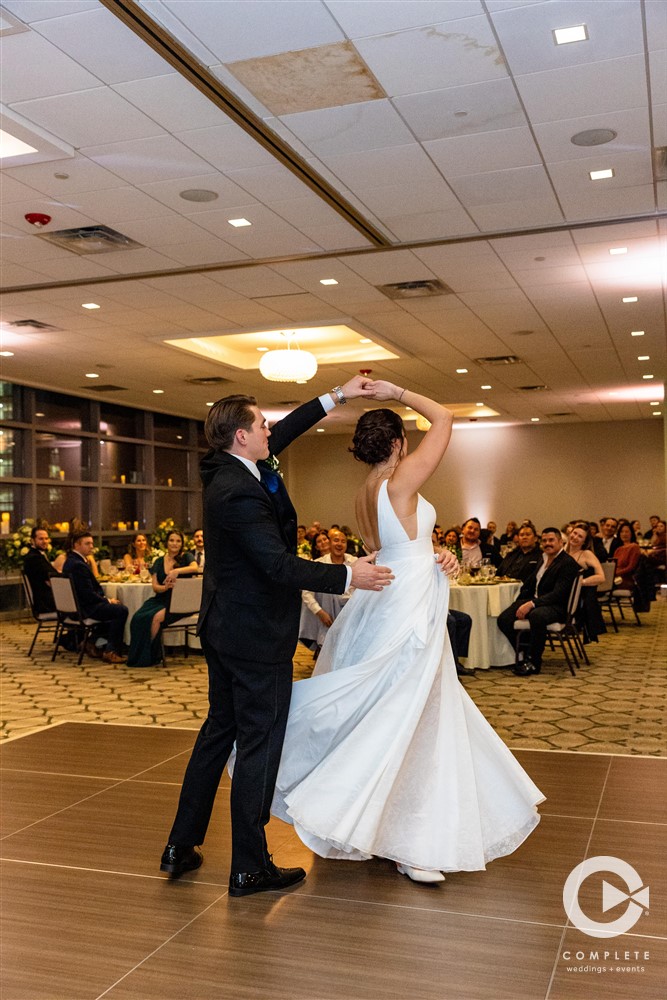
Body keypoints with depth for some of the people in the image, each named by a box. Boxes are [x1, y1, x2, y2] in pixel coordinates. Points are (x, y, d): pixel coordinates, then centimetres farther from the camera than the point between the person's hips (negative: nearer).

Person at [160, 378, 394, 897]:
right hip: (256, 635, -10)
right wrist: (347, 576, -20)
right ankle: (250, 867, 14)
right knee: (259, 744, 2)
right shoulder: (240, 493, -24)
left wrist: (337, 396, 19)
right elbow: (279, 565, -27)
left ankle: (181, 846, 28)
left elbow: (284, 433, 16)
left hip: (226, 627, 10)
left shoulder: (225, 470, 5)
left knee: (218, 731, 19)